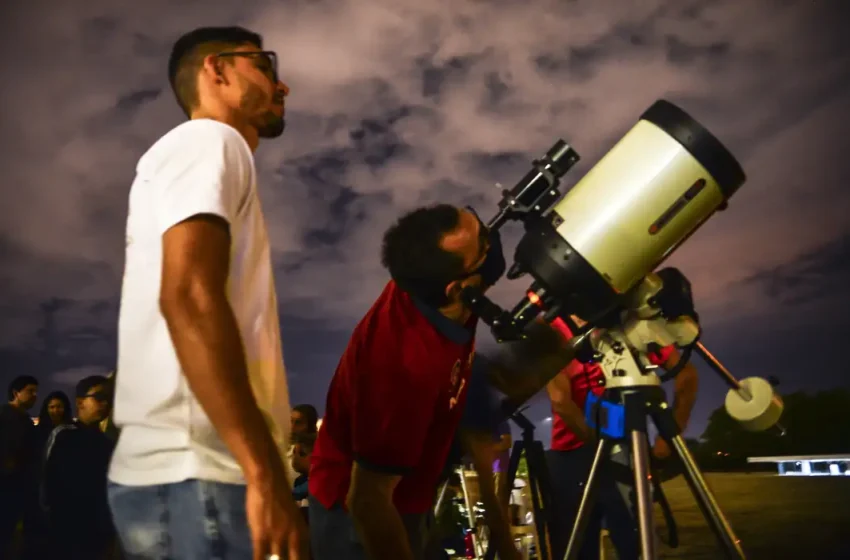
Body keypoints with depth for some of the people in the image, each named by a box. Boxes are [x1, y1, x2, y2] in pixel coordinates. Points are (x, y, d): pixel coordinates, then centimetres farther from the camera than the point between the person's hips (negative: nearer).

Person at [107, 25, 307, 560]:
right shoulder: (209, 140, -4)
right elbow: (188, 297, -21)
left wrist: (260, 469, 21)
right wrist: (267, 475, -25)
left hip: (189, 472, 9)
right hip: (196, 477, -9)